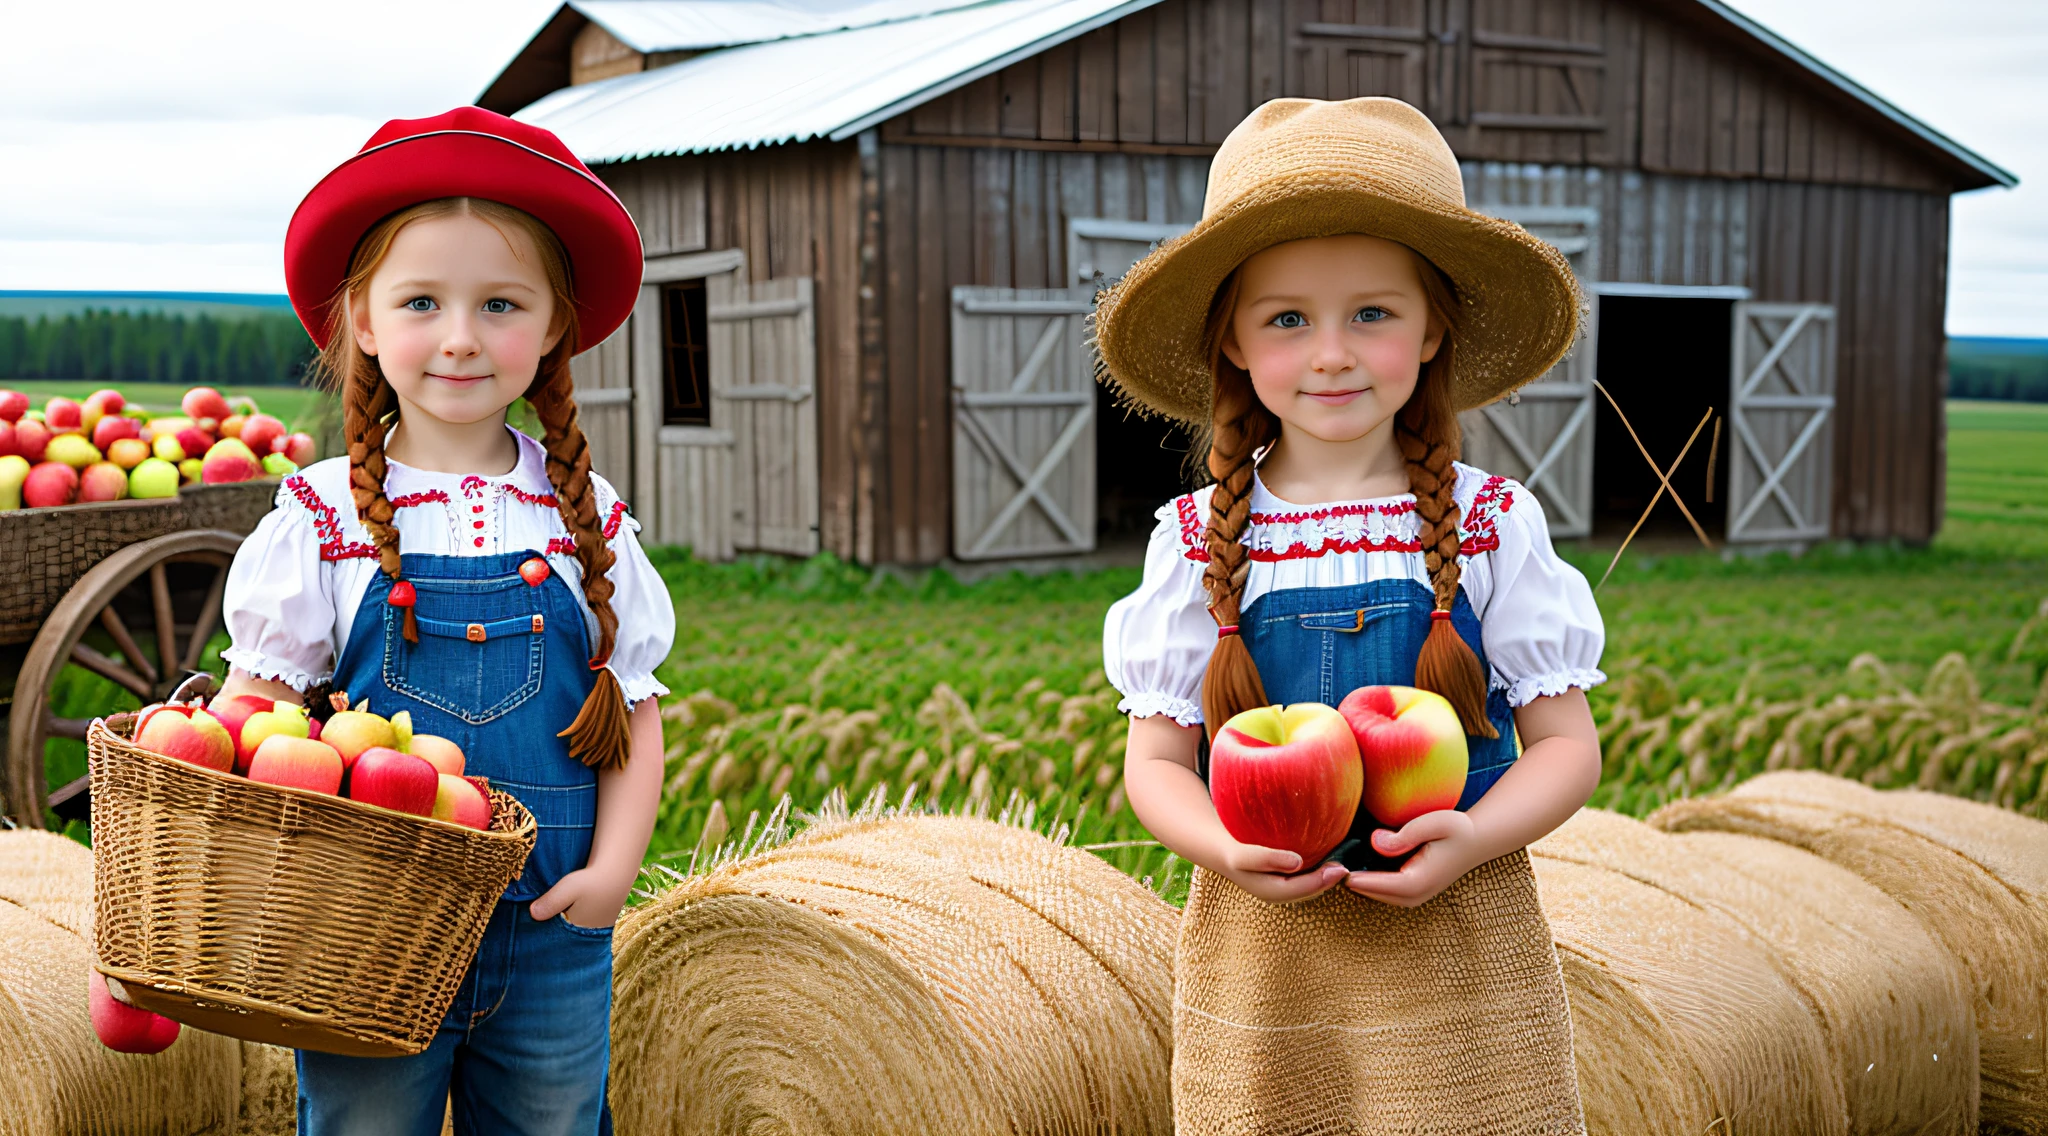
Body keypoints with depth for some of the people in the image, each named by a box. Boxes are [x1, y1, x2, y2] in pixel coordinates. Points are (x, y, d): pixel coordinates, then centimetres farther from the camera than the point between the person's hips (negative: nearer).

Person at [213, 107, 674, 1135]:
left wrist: (612, 868, -7)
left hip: (552, 938, 1)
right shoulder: (322, 519, -4)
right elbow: (257, 701, -2)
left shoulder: (588, 521, 0)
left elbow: (635, 707, 4)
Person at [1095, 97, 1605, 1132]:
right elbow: (1155, 758, 4)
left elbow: (1567, 742, 2)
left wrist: (1472, 838, -17)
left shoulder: (1492, 524, -1)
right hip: (1260, 947, 1)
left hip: (1455, 938, 0)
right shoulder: (1198, 541, 0)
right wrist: (1226, 850, -16)